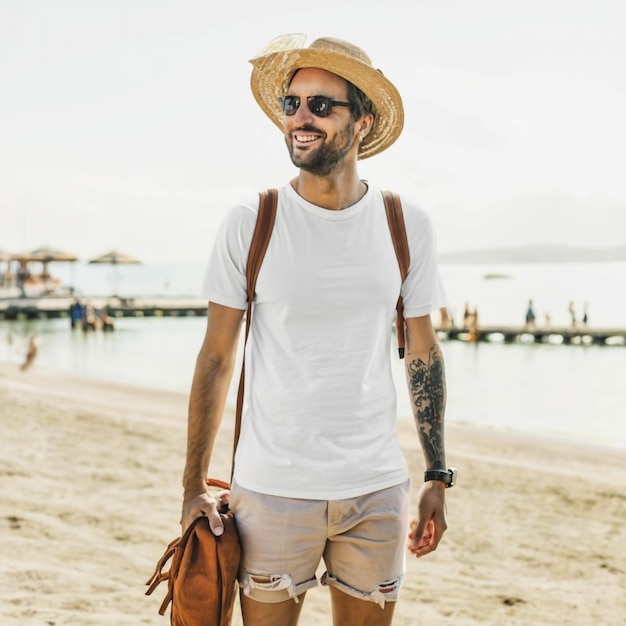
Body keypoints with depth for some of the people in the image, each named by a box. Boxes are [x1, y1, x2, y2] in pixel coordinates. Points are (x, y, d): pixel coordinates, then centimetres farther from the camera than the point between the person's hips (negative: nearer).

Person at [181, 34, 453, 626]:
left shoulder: (407, 226, 1)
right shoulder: (249, 223, -5)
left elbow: (423, 354, 8)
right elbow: (216, 359, 0)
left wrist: (437, 478, 7)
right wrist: (193, 488, -1)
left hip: (376, 492, 2)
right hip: (271, 489, -2)